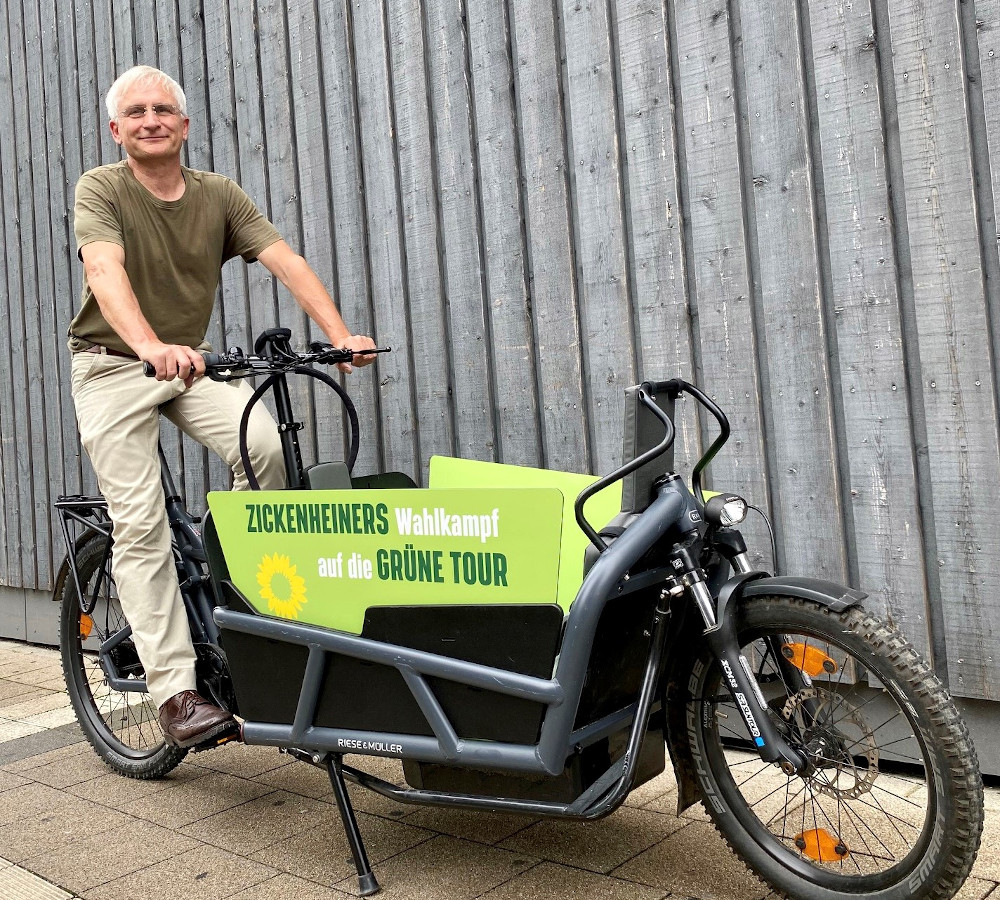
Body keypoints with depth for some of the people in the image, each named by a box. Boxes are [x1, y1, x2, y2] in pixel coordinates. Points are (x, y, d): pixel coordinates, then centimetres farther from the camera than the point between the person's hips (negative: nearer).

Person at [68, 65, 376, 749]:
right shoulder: (101, 190, -10)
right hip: (113, 367, -3)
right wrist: (151, 346, -49)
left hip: (189, 364, 3)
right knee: (141, 523, -10)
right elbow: (106, 271, -29)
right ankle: (175, 689, -8)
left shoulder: (219, 195, 0)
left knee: (267, 441, -24)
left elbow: (286, 261, -12)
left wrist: (341, 334, -28)